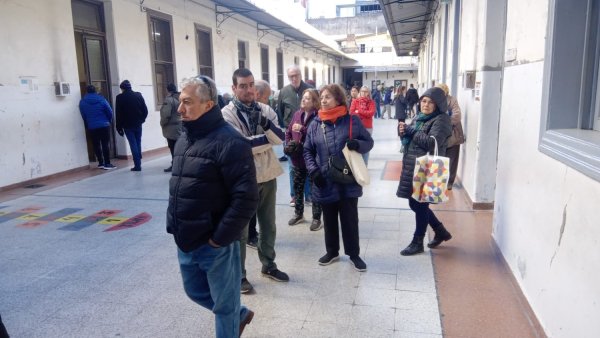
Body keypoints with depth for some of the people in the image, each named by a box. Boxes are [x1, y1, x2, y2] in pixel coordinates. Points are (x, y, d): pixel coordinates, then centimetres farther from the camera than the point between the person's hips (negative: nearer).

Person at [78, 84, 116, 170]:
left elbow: (83, 116, 3)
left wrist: (87, 126, 16)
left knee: (96, 145, 11)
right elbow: (110, 112, -3)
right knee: (105, 144, -1)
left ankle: (101, 163, 14)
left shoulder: (82, 102, 2)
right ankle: (107, 163, -3)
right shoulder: (101, 99, -4)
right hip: (104, 125, -2)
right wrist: (109, 121, 13)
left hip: (92, 127, 2)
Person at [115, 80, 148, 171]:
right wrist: (142, 119, 12)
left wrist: (119, 127, -2)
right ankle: (138, 163, 16)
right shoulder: (138, 95, 3)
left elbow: (118, 113, -7)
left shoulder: (120, 97, -6)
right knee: (138, 143, 13)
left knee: (133, 144, -1)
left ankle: (137, 165, -4)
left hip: (128, 125, -3)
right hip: (138, 124, 3)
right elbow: (145, 110, 0)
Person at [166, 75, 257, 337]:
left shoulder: (229, 142, -19)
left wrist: (220, 237, -19)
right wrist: (176, 227, 13)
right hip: (186, 242, 9)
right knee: (195, 291, 25)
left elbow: (246, 198, -23)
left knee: (224, 305, 11)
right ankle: (239, 315, 48)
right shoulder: (184, 138, 9)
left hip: (215, 245, -8)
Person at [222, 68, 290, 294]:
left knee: (268, 225, 18)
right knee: (240, 230, 7)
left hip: (268, 176, 5)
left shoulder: (265, 110, 5)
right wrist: (267, 138, -12)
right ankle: (239, 275, 22)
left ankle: (268, 265, 36)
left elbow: (280, 138, -5)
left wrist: (267, 125, -24)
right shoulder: (227, 114, -11)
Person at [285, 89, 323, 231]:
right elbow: (288, 131, 14)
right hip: (297, 157, 7)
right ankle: (298, 213, 35)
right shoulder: (297, 114, 7)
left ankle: (316, 218, 17)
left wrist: (302, 129, -25)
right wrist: (288, 144, -1)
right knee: (297, 186, 18)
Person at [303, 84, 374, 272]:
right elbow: (308, 151, 7)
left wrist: (357, 144, -18)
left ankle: (353, 254, 26)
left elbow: (369, 142, 4)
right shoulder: (315, 124, 2)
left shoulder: (352, 121, -4)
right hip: (325, 183, 2)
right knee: (329, 219, 16)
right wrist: (313, 170, -8)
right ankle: (331, 252, 35)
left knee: (350, 219, 8)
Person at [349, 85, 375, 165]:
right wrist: (366, 114, -11)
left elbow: (371, 113, -9)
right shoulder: (355, 101, 5)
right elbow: (352, 112, -8)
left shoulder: (371, 102, 5)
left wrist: (359, 111, -11)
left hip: (368, 127, 0)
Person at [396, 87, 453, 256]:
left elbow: (432, 142, -23)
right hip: (412, 167, 8)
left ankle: (417, 242, 19)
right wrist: (403, 131, -4)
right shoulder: (418, 118, 13)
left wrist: (410, 131, -16)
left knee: (421, 205, 2)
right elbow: (409, 139, 19)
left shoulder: (441, 120, -10)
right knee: (414, 203, 15)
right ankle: (441, 231, 34)